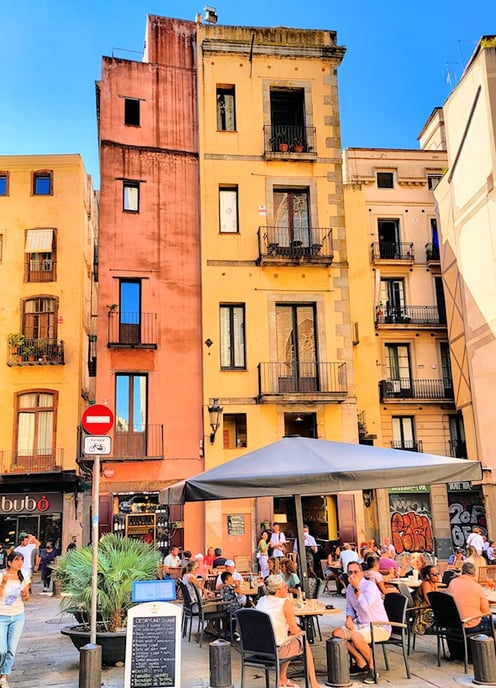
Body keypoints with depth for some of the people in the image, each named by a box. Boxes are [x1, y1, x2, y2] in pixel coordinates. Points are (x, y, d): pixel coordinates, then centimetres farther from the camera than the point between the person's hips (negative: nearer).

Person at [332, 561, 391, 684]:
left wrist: (357, 588, -30)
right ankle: (361, 663, 6)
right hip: (361, 624, 8)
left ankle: (372, 667, -8)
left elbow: (365, 607, -30)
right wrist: (349, 618, 0)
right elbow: (349, 608, 20)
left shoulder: (370, 586, -16)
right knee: (336, 633, -8)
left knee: (356, 637, -33)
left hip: (380, 627, -8)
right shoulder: (350, 587, 7)